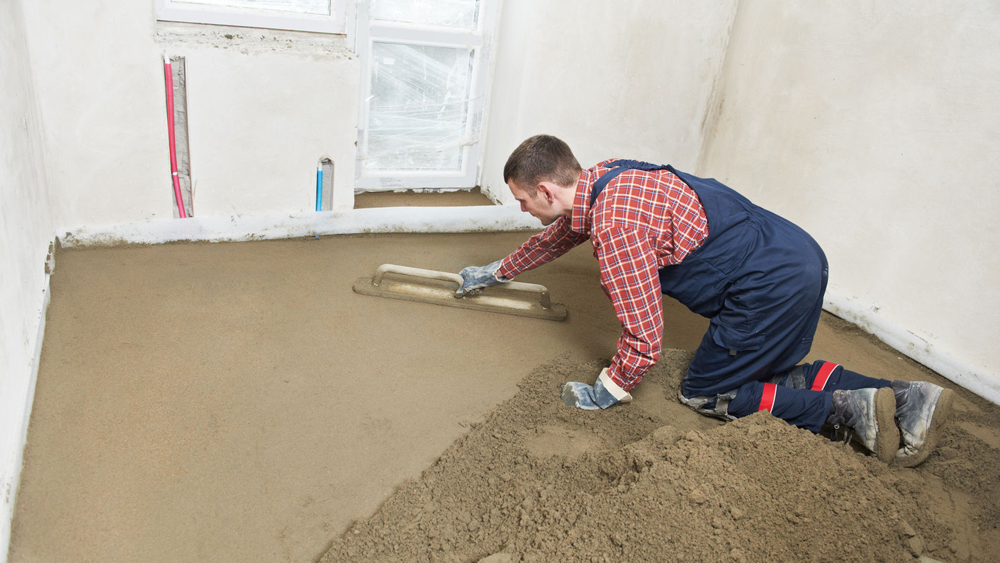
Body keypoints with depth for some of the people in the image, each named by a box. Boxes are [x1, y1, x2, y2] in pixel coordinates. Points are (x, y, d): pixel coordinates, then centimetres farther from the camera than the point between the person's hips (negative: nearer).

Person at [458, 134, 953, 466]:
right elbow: (554, 238, 28)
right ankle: (904, 396, 14)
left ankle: (848, 410, 0)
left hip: (773, 285, -10)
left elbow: (645, 339, -21)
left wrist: (609, 391, -2)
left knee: (704, 394, 6)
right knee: (771, 372, 26)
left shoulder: (615, 228, -24)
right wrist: (495, 272, 39)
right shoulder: (598, 181, 7)